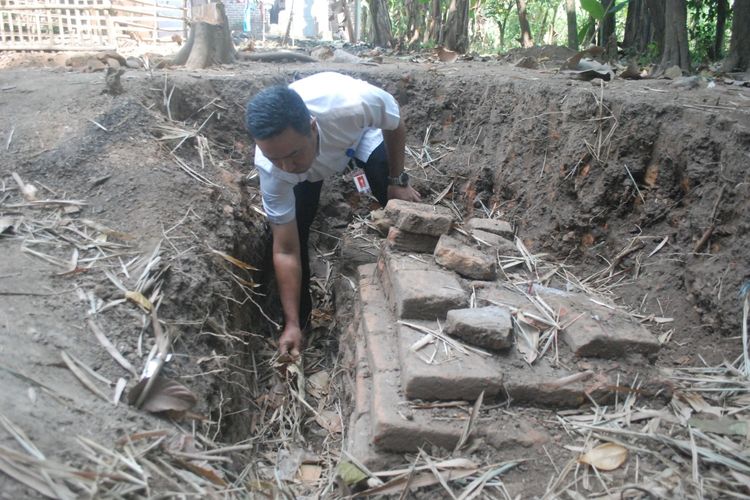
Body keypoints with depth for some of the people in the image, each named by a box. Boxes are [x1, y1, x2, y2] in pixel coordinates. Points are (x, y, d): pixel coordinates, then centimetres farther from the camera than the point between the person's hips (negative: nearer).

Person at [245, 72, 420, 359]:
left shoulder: (354, 103, -48)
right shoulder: (271, 168, -40)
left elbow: (395, 125, -20)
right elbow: (286, 251, -30)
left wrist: (397, 182, -13)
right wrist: (291, 324, -29)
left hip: (359, 130, 0)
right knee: (293, 231, -12)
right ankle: (300, 315, 12)